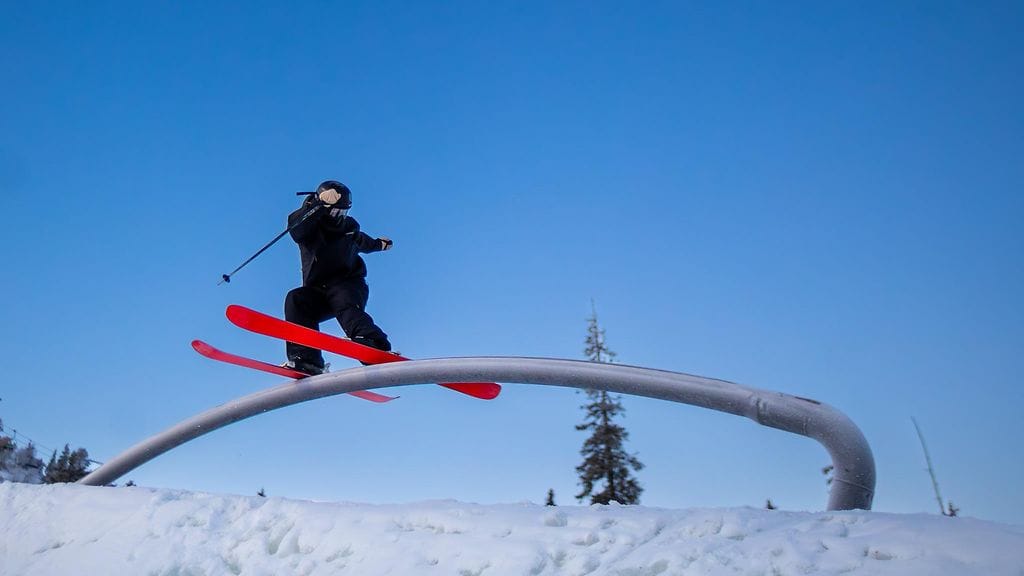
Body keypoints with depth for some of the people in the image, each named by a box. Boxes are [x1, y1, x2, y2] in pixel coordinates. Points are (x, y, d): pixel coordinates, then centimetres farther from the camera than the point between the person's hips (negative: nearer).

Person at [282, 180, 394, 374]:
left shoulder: (350, 227, 13)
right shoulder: (311, 225, 2)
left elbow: (361, 241, 38)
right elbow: (297, 231, -24)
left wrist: (379, 244, 57)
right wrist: (318, 205, -33)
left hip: (348, 284, 0)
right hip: (317, 291, 0)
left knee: (346, 306, -32)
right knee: (296, 299, -28)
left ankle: (373, 346, -57)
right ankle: (306, 359, -38)